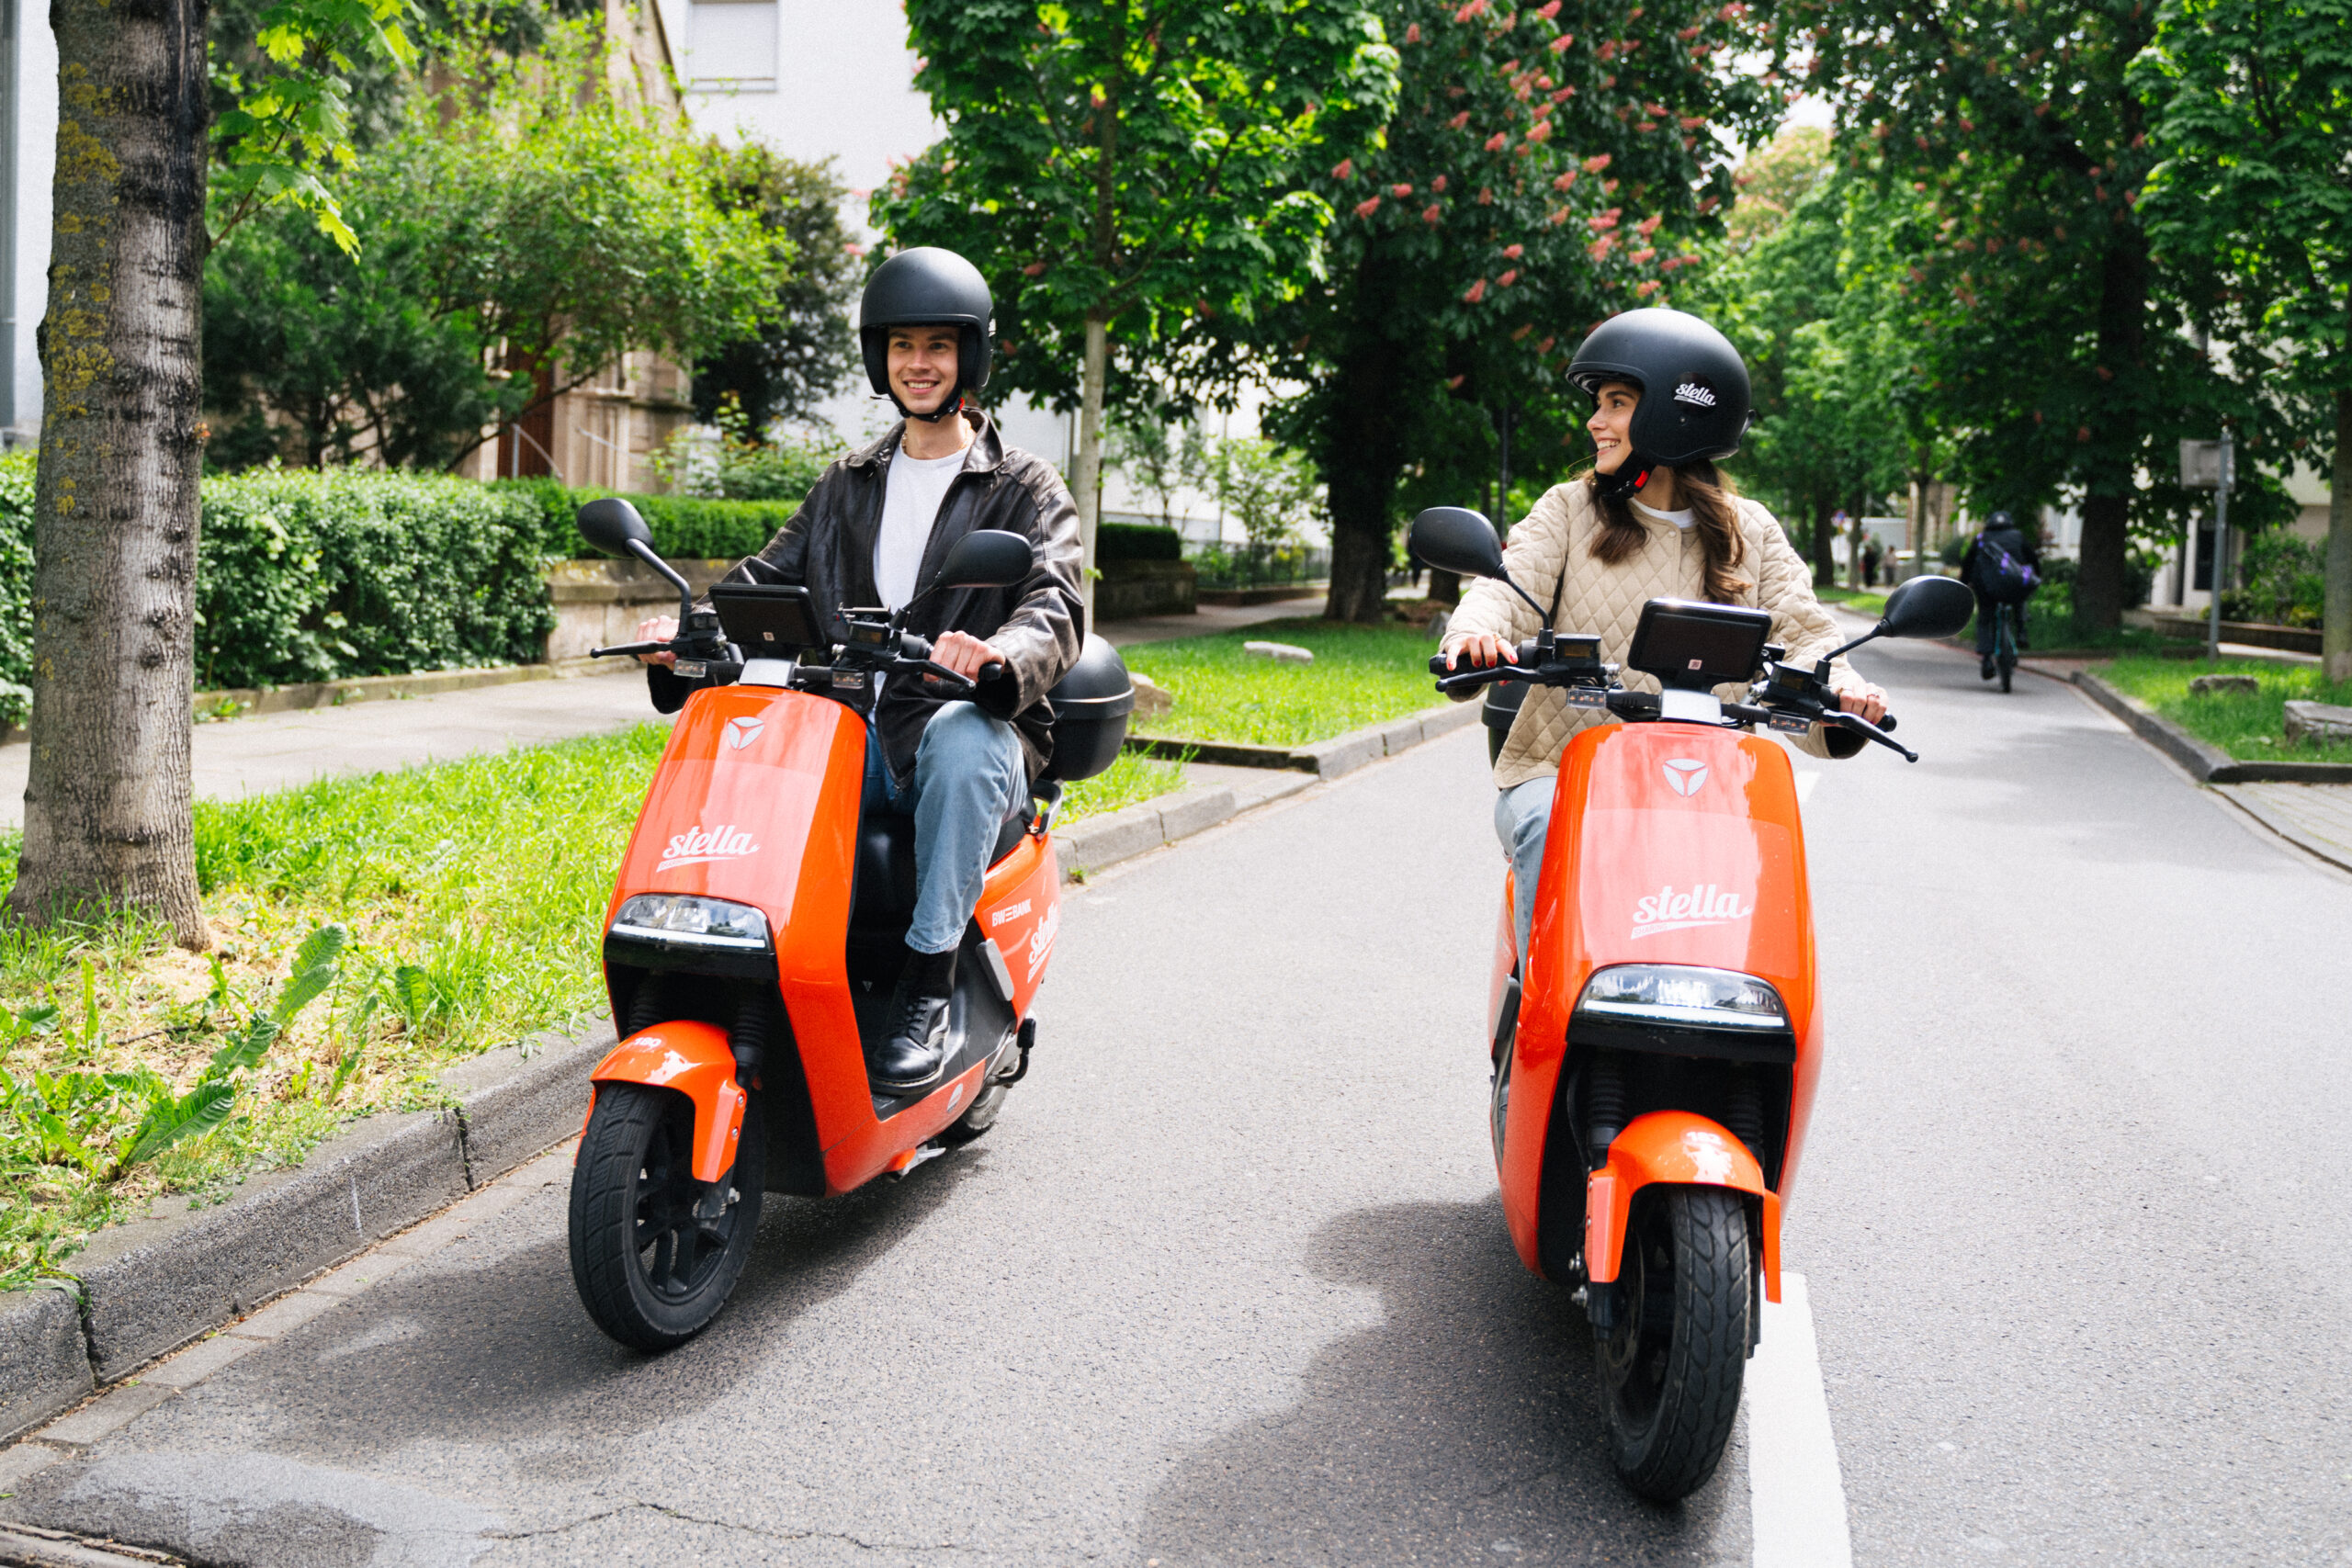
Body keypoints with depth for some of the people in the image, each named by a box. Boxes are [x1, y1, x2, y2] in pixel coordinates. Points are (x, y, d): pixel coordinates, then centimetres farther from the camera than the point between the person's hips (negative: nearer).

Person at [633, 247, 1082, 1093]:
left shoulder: (1027, 489, 5)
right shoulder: (848, 484, 22)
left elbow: (1056, 603, -13)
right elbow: (770, 574, 13)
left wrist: (1000, 654, -38)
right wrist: (692, 629, -10)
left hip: (971, 725, -4)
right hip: (853, 733, 4)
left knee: (963, 740, -39)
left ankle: (927, 989, -31)